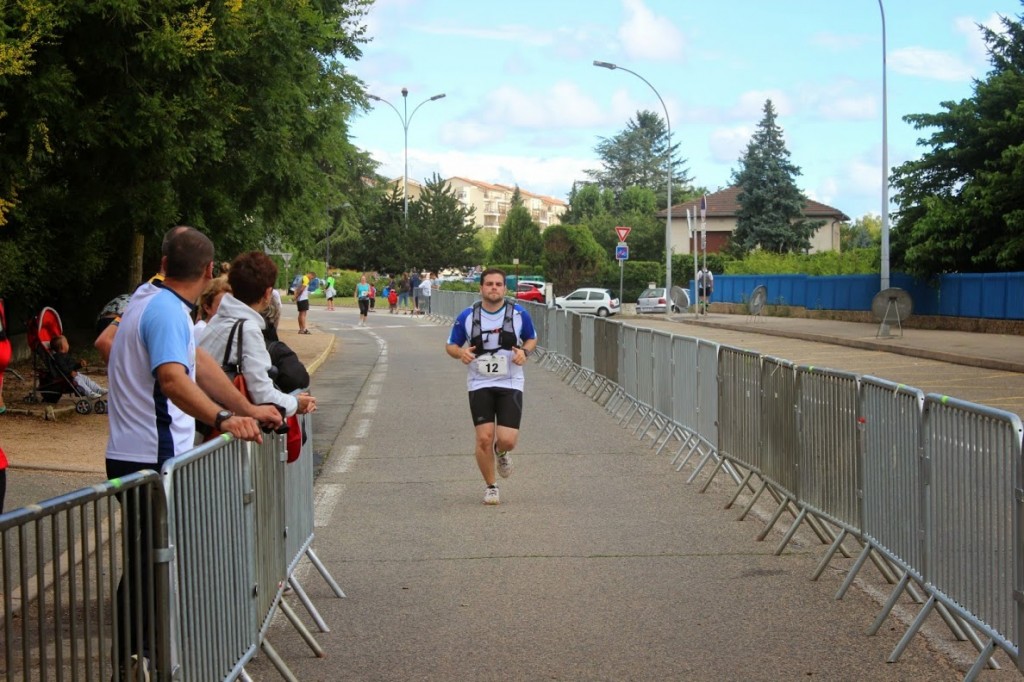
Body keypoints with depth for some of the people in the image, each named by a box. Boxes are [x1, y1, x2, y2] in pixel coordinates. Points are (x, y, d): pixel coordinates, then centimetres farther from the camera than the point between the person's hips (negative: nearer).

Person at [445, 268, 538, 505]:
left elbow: (532, 338, 14)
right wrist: (461, 353, -16)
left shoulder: (519, 314, -1)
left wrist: (525, 352, -9)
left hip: (510, 384, 0)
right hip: (479, 385, 0)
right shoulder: (467, 316, -1)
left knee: (507, 440, -11)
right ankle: (490, 487, 15)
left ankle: (501, 452, 28)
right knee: (484, 438, -7)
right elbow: (450, 345, 8)